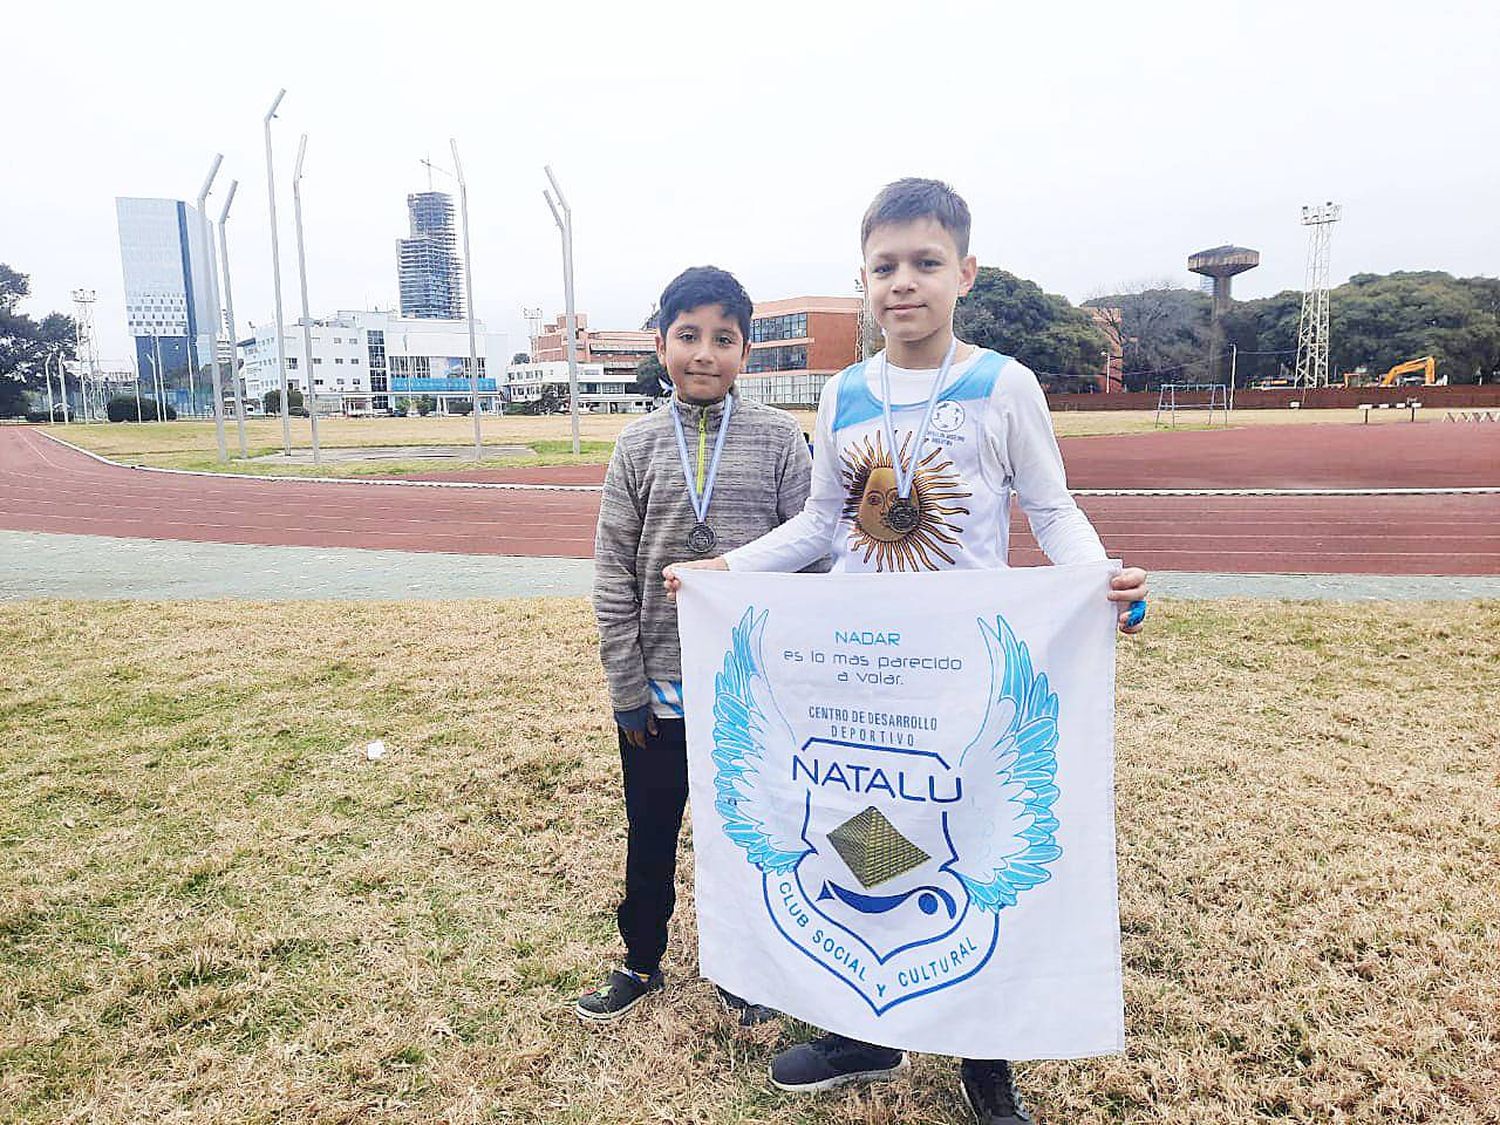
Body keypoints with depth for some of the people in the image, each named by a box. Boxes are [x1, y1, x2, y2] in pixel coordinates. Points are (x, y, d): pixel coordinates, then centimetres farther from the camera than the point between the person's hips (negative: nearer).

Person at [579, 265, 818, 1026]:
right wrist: (626, 686, -3)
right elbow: (613, 575, -1)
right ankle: (642, 962, 38)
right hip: (660, 686, 1)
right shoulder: (639, 445, -1)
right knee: (650, 833, 16)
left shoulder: (778, 439, -4)